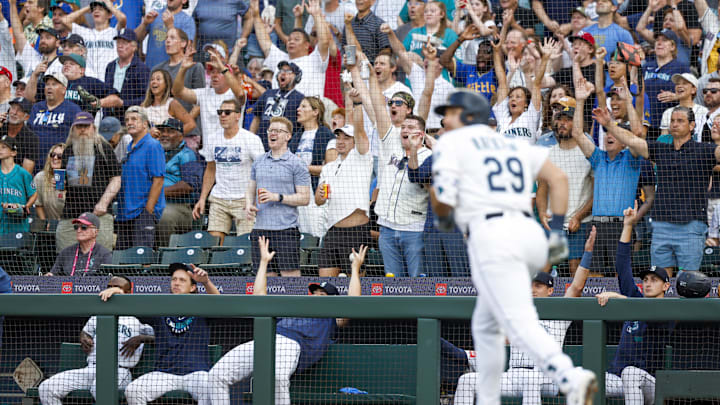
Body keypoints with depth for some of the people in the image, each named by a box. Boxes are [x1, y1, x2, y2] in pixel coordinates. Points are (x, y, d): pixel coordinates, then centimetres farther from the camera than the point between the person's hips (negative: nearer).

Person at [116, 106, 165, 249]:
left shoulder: (152, 146, -7)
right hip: (125, 213, 9)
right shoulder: (129, 148, 18)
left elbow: (158, 180, -13)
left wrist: (148, 210, -17)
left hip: (144, 212, -9)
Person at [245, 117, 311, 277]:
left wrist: (277, 197, -15)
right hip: (260, 228, 5)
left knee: (290, 275, -8)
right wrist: (248, 205, 0)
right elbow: (250, 189, 22)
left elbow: (304, 198, -5)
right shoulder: (258, 162, 15)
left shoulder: (297, 164, -2)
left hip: (286, 228, -5)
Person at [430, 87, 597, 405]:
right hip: (530, 233, 7)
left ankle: (571, 378, -40)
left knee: (521, 325, -18)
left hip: (490, 236, -7)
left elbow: (443, 196, -5)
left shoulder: (450, 143, 7)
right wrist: (556, 230, 9)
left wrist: (443, 218, 18)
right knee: (485, 324, 22)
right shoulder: (514, 145, 25)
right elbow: (558, 178, 13)